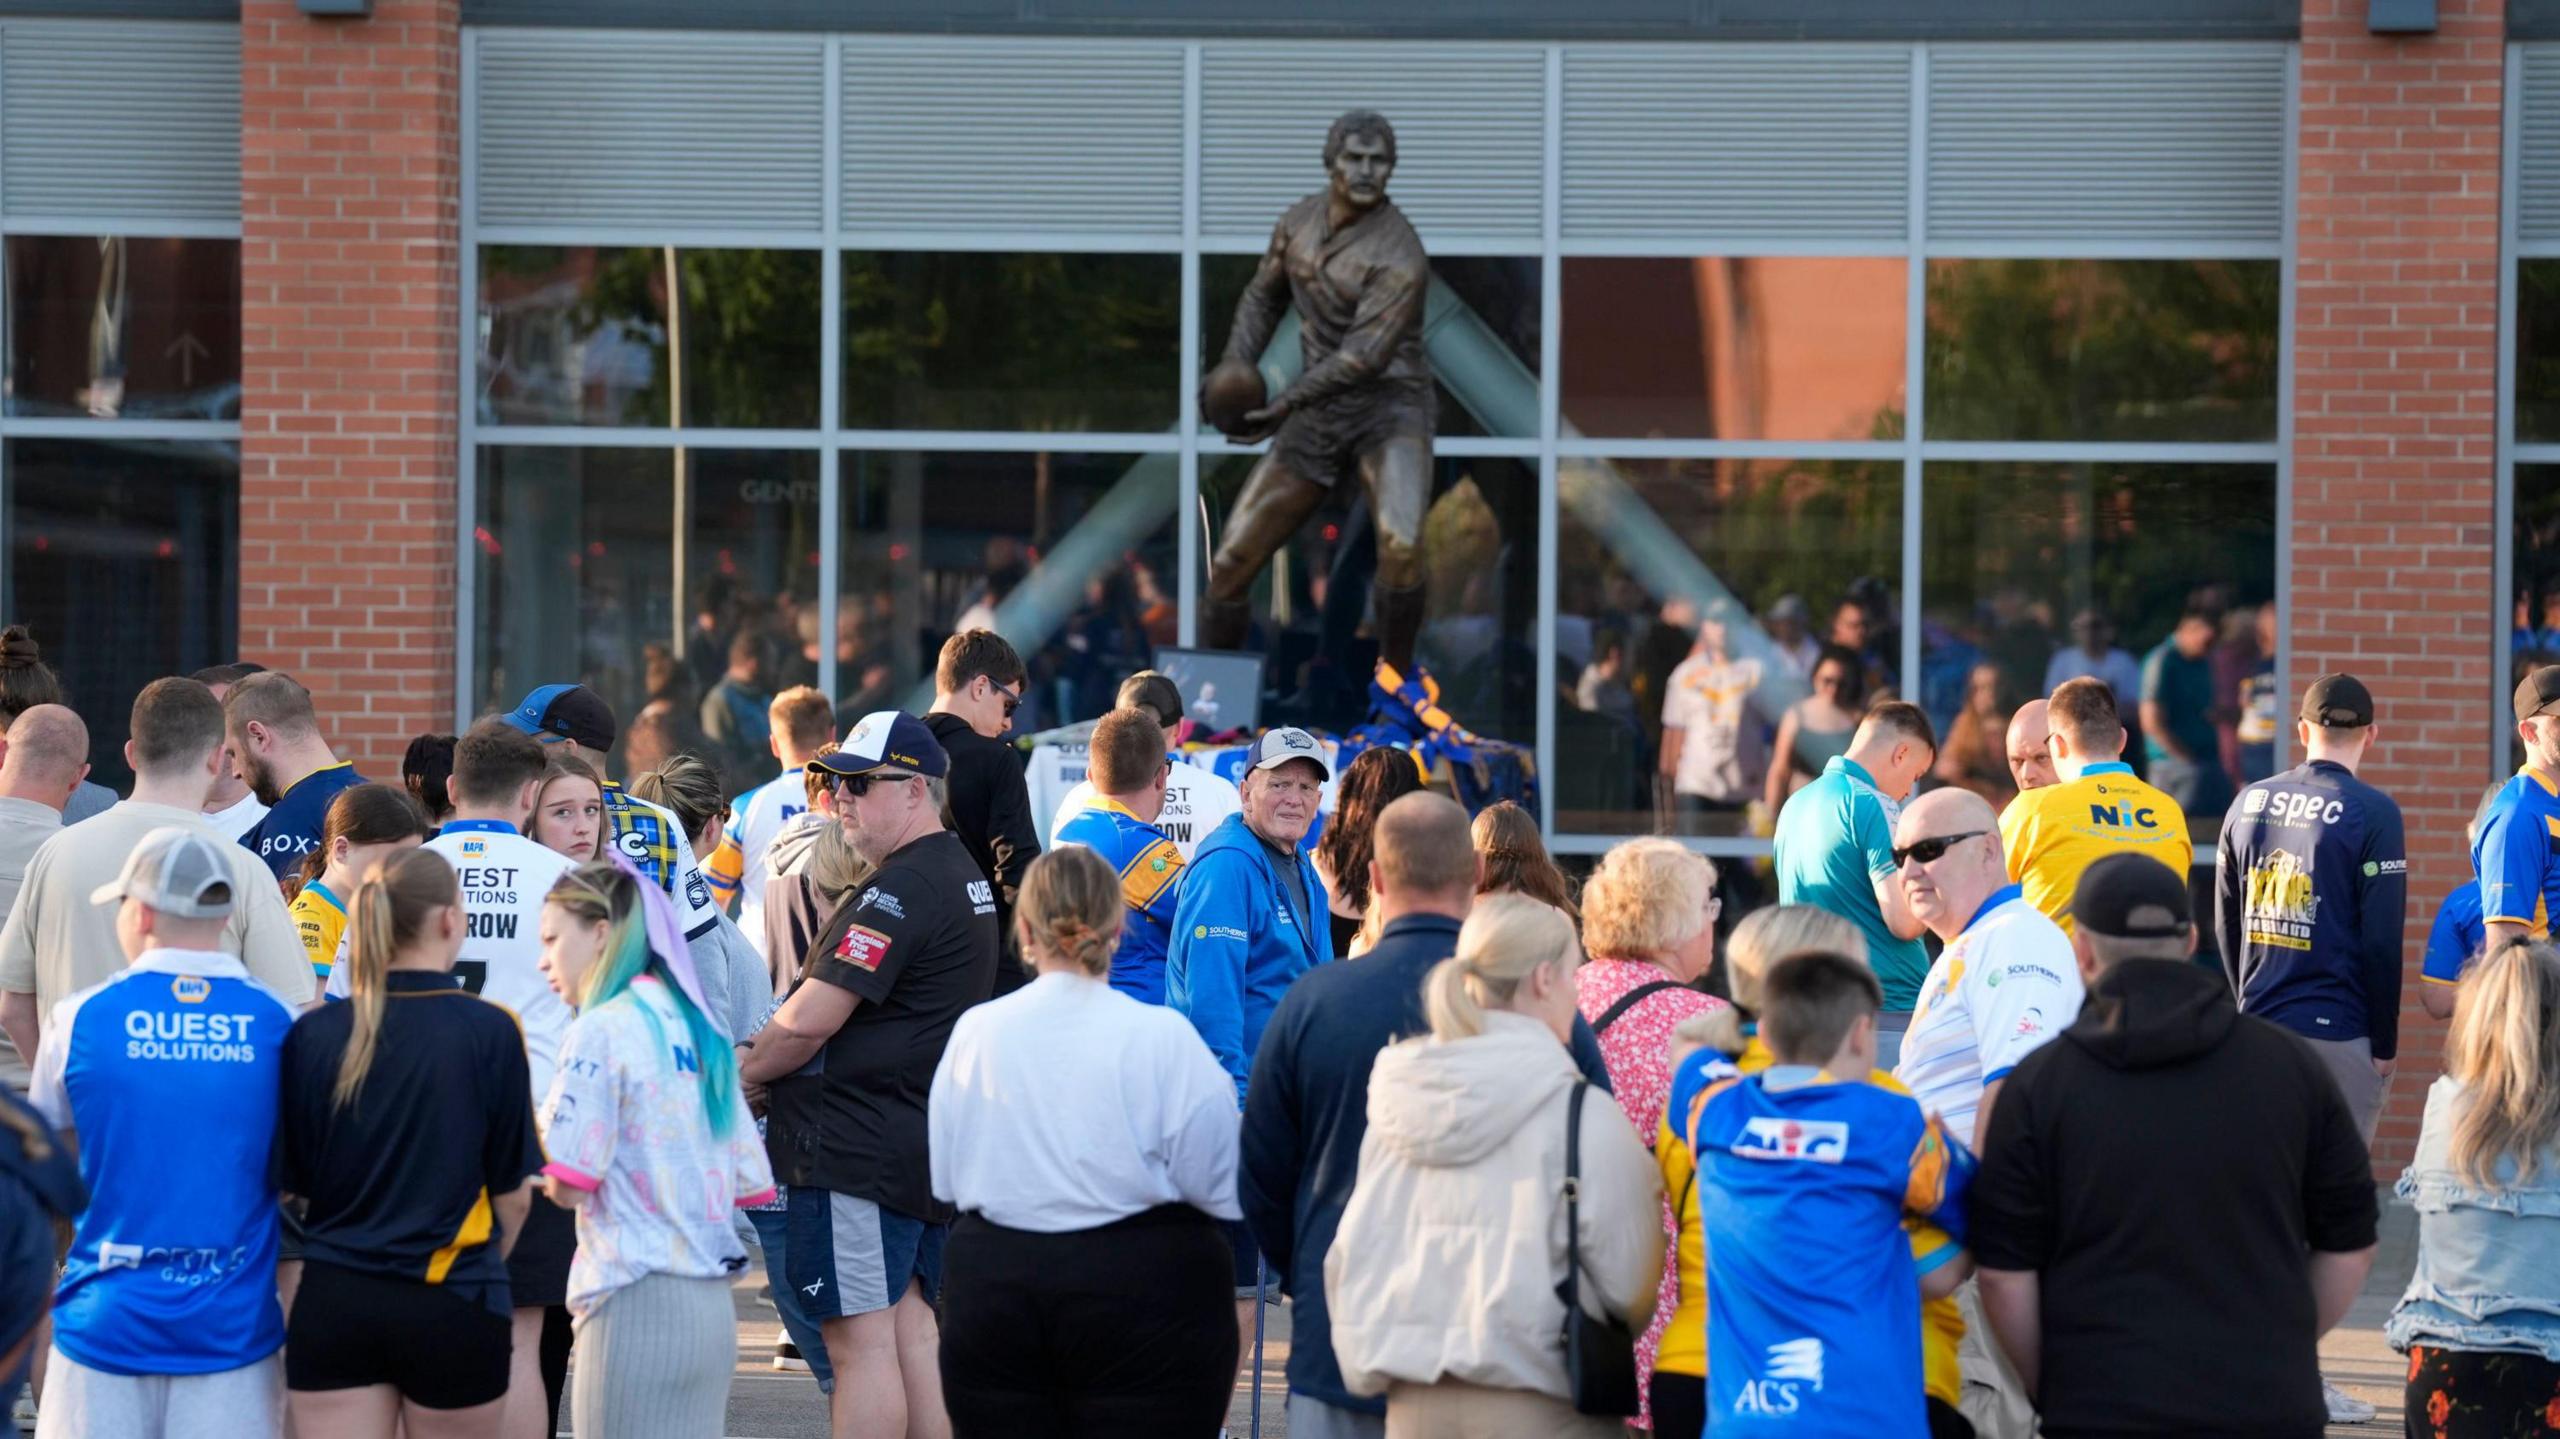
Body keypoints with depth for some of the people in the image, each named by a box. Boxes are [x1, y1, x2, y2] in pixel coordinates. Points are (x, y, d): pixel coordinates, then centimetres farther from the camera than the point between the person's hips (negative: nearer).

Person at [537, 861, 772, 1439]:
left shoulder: (601, 1030, -8)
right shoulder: (699, 1031, 13)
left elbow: (567, 1184, -12)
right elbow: (751, 1184, 14)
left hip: (636, 1304, -7)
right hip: (712, 1309, 7)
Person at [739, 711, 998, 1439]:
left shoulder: (899, 892, -16)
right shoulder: (966, 878, 16)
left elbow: (810, 1021, -19)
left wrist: (740, 1071, -1)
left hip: (858, 1148, -10)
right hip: (926, 1149, 10)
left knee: (861, 1341, -8)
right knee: (913, 1335, 11)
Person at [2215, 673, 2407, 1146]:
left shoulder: (2248, 803, 6)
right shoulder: (2372, 813, -10)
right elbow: (2382, 941, -11)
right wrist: (2385, 1043, -3)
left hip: (2258, 1023, 5)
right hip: (2339, 1032, -5)